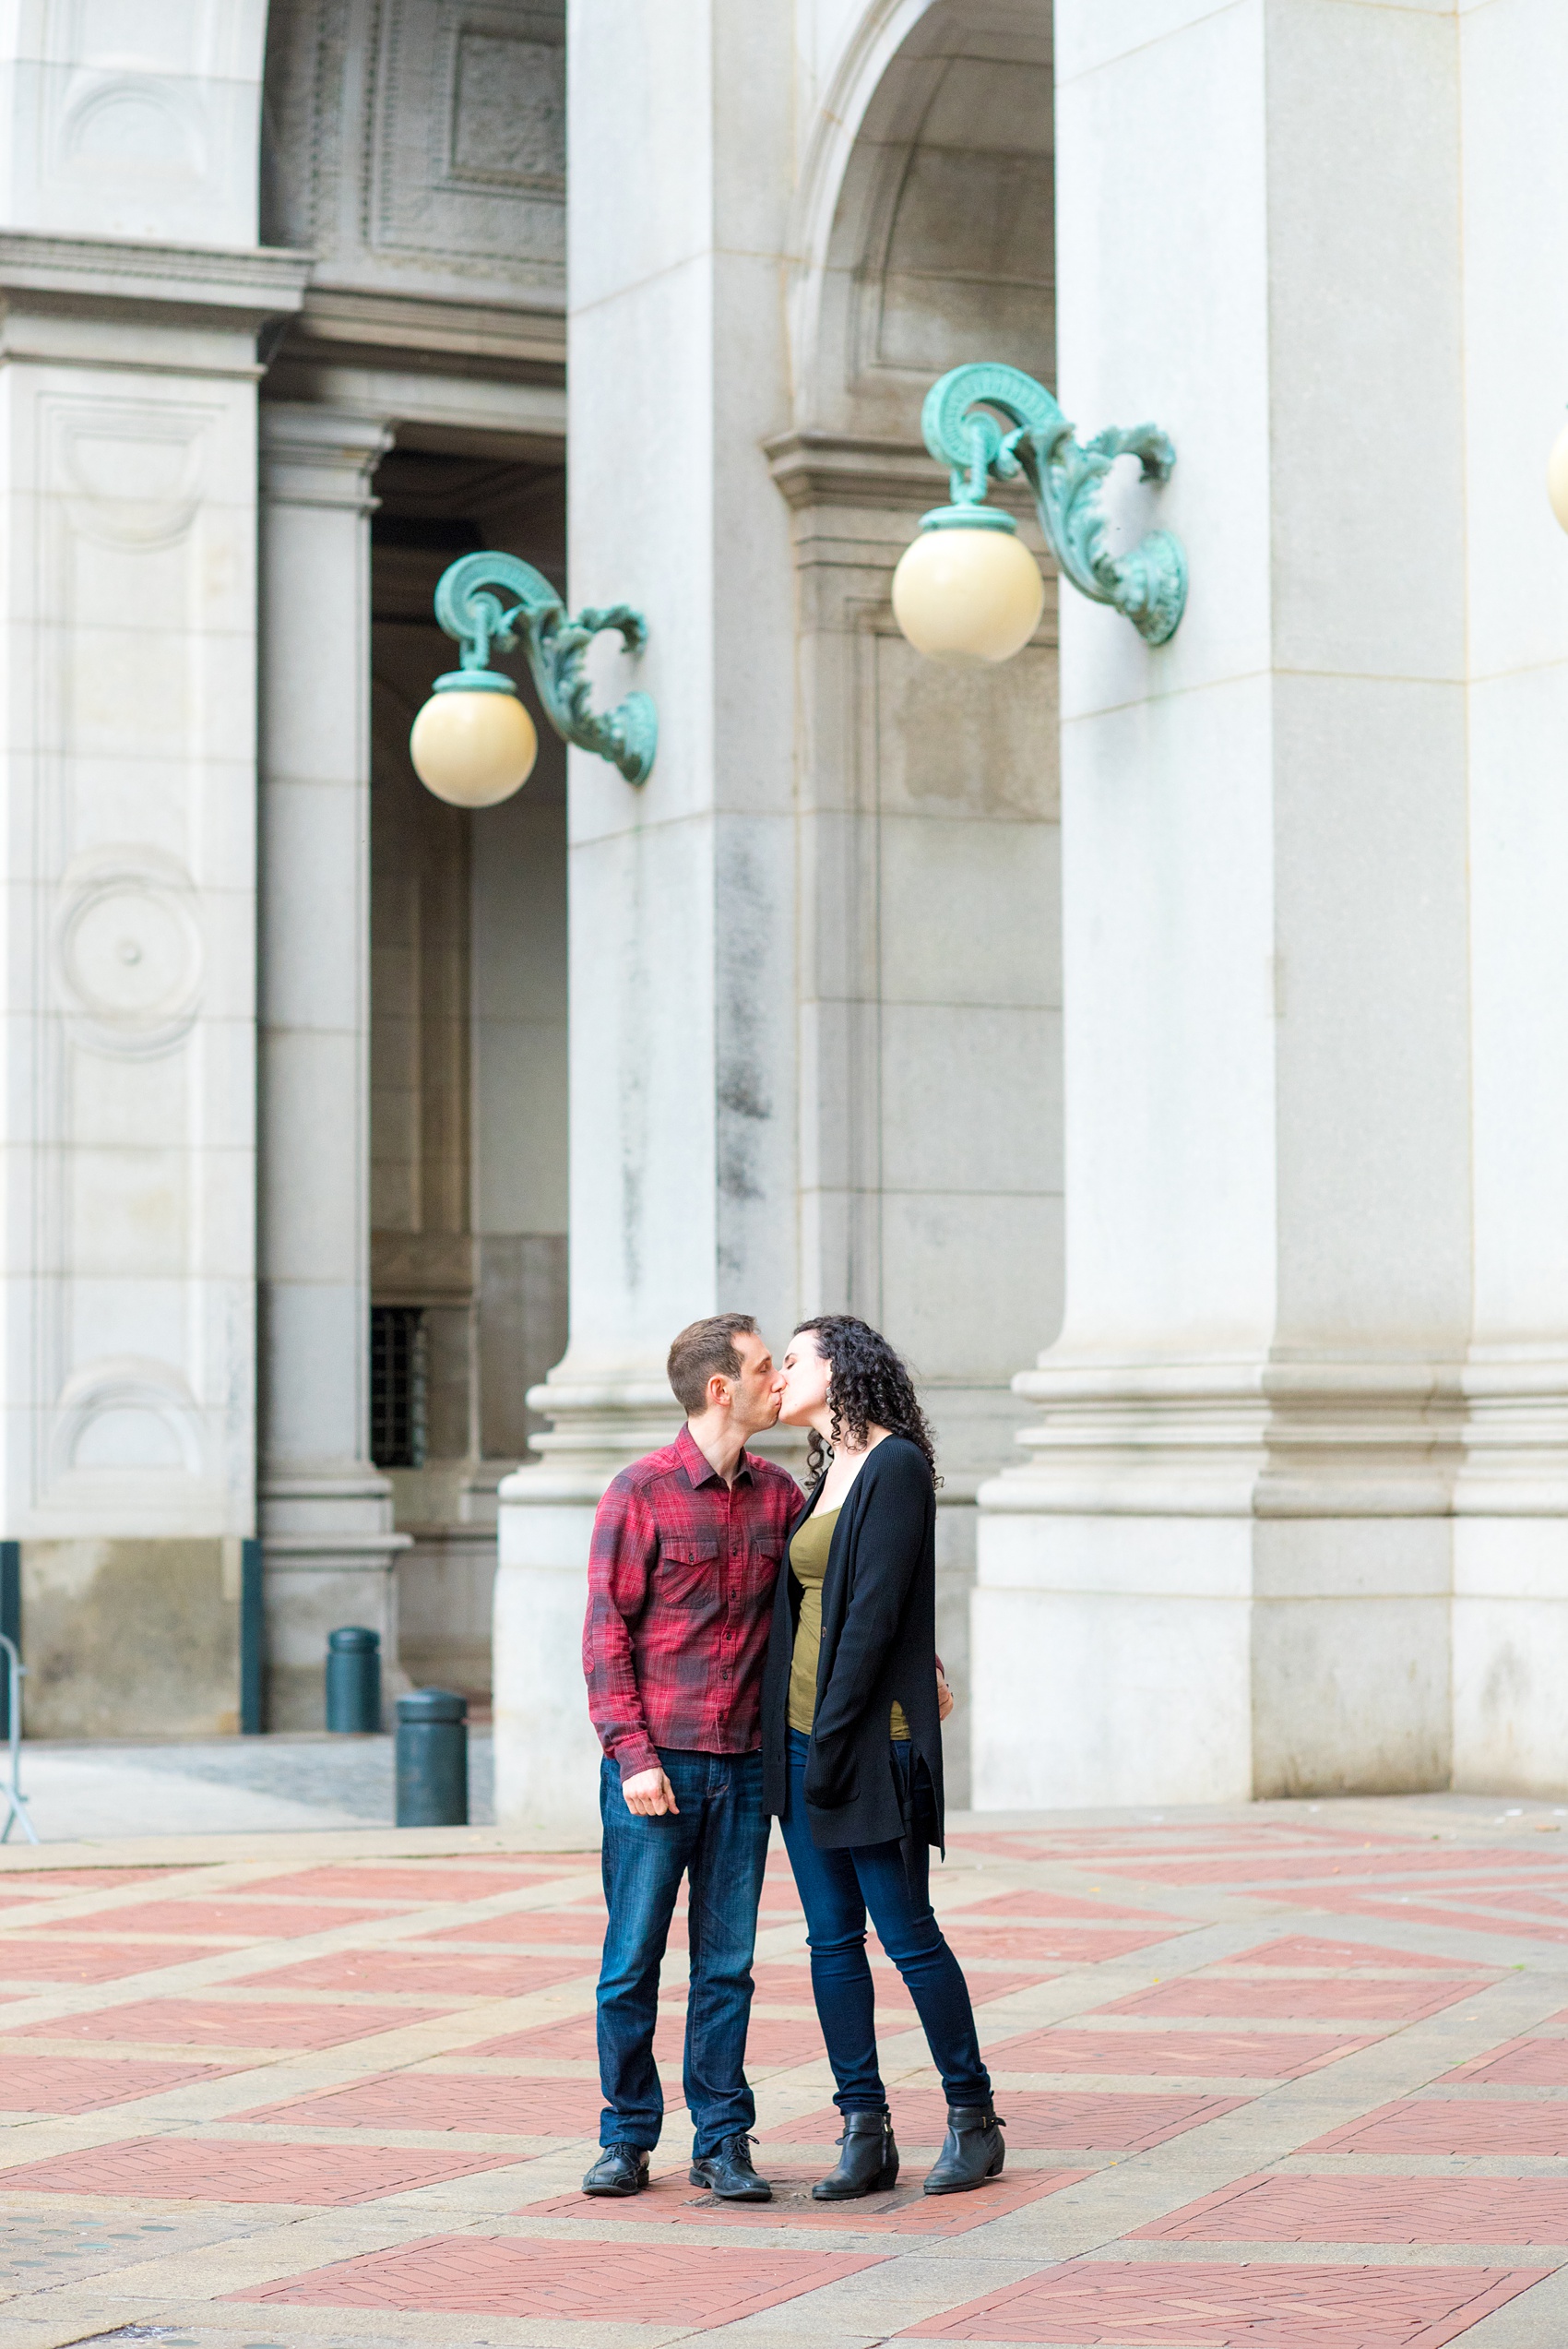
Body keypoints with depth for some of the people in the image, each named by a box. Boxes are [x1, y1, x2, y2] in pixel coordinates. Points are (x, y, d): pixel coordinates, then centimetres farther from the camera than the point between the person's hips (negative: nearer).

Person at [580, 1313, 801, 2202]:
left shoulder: (779, 1494, 7)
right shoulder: (643, 1491, -6)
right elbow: (606, 1634, -6)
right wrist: (634, 1755, -13)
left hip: (743, 1763, 4)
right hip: (655, 1763, -4)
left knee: (727, 1962, 7)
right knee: (633, 1960, 2)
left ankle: (723, 2142, 13)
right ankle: (628, 2139, 13)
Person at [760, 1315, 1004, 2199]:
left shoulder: (896, 1465, -11)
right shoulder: (826, 1475, 15)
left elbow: (875, 1611, -16)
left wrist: (835, 1736, -18)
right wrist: (794, 1736, 9)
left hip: (870, 1734, -8)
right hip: (800, 1733, 8)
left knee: (906, 1933, -2)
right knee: (832, 1938, 6)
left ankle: (974, 2119, 10)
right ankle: (866, 2133, 10)